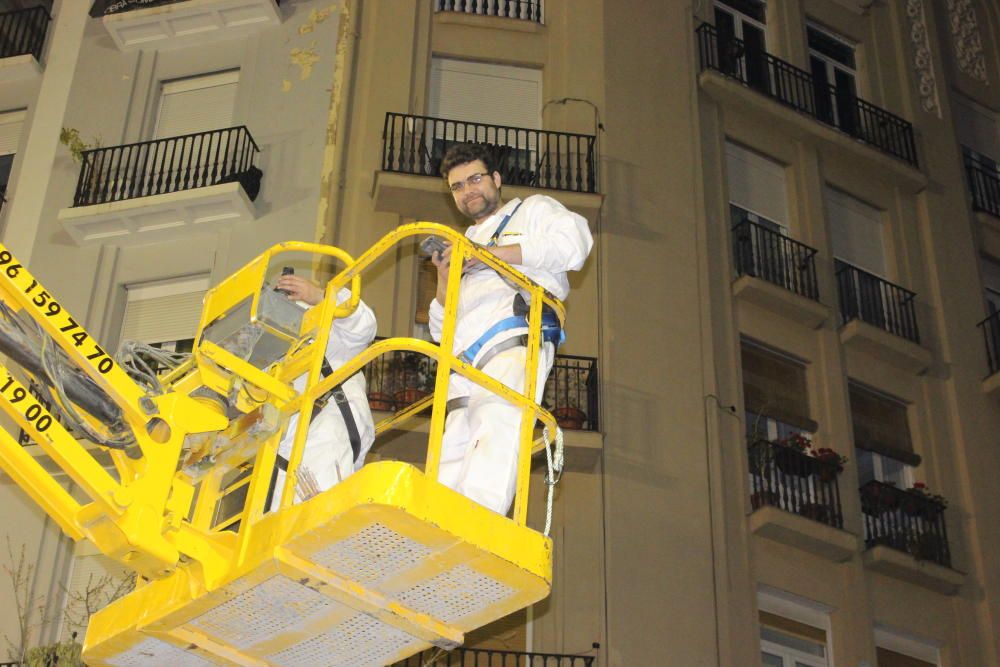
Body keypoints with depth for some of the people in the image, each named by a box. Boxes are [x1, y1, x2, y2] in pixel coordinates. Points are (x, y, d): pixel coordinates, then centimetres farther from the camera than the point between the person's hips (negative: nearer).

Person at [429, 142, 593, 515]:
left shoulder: (533, 210, 23)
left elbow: (574, 241, -2)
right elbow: (441, 330, 34)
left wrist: (492, 253, -4)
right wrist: (444, 278, 13)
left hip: (515, 345, -7)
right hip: (468, 365, 7)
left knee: (497, 431, -31)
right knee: (450, 470, -11)